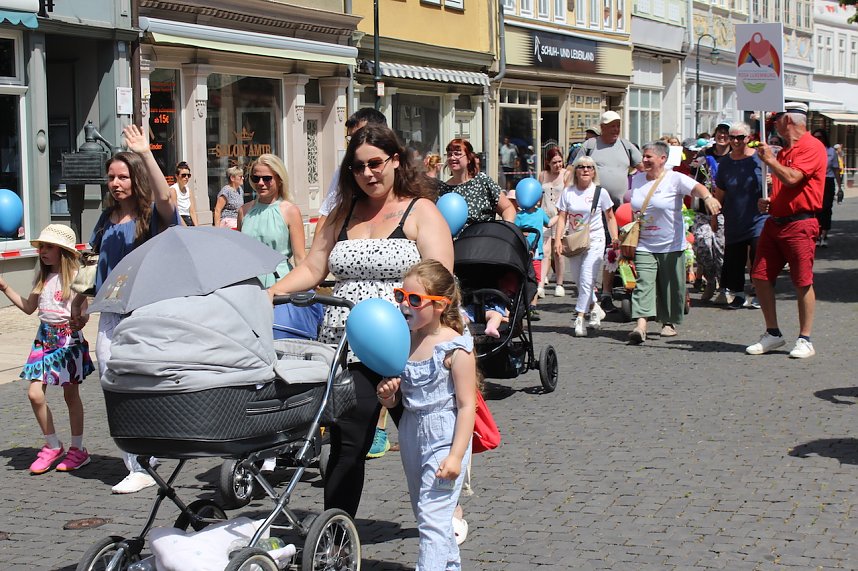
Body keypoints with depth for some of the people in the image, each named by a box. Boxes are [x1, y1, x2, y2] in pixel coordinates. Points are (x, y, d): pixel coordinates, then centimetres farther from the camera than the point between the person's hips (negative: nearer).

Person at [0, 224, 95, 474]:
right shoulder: (42, 277, 9)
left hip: (69, 338, -5)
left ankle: (78, 449, 17)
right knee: (35, 393, -4)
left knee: (71, 394, 4)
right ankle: (53, 446, 12)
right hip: (45, 338, 5)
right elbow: (28, 307, 17)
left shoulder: (74, 276, -9)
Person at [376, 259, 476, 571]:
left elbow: (467, 405, -15)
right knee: (424, 512, 20)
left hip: (445, 436, -8)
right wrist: (387, 396, -12)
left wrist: (456, 455, -20)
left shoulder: (455, 347, -15)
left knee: (432, 515, -12)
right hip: (411, 433, 8)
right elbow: (394, 401, 12)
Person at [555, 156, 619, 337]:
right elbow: (562, 217, 1)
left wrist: (615, 238, -5)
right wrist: (558, 240, -11)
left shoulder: (600, 192, -2)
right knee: (579, 281, 12)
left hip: (594, 241, -3)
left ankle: (579, 319, -13)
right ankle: (595, 309, 34)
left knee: (586, 281, -14)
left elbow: (610, 217, 6)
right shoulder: (568, 192, 2)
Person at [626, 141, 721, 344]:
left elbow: (696, 187, -26)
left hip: (671, 245, -3)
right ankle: (640, 326, -23)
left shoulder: (674, 179, -8)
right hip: (644, 245, 3)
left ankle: (670, 323, 25)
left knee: (672, 286, 7)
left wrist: (708, 197, -47)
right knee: (643, 283, -12)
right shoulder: (637, 179, 8)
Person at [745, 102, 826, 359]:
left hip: (800, 223, -9)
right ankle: (772, 334, 15)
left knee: (803, 282, -4)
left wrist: (769, 159, -12)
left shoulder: (812, 147, -9)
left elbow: (792, 178, -23)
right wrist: (767, 201, 11)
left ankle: (805, 340, 4)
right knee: (760, 277, 4)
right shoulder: (783, 151, 20)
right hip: (775, 221, 9)